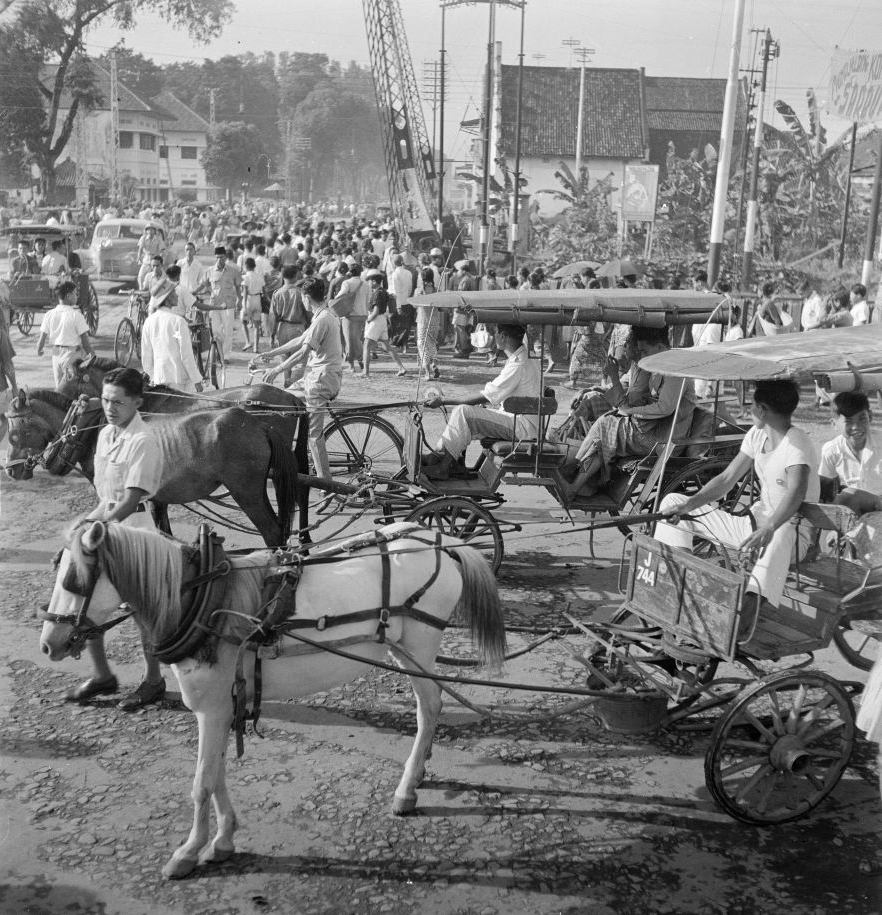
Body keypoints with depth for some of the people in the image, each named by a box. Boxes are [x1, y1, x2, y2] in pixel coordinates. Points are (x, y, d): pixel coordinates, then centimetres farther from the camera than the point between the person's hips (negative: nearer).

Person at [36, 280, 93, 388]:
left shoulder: (49, 314, 1)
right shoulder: (76, 315, -13)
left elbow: (42, 339, 3)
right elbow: (85, 342, -13)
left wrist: (39, 350, 23)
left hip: (56, 354, 5)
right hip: (72, 354, -5)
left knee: (59, 387, 17)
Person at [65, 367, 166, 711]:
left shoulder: (143, 442, -17)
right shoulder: (105, 434, 8)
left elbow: (131, 499, -21)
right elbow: (105, 493, 14)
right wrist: (87, 521, 3)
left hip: (132, 526, -8)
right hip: (105, 520, 8)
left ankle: (153, 680, 20)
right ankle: (102, 675, 25)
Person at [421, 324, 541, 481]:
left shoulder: (519, 365, -21)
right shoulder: (523, 357, 10)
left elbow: (485, 397, -20)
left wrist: (444, 402, -16)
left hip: (523, 426, -10)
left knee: (462, 412, -19)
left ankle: (443, 467, -12)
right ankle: (439, 455, 5)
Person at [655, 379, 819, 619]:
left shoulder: (797, 443, -19)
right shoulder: (757, 435, 6)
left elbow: (796, 493, -36)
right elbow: (726, 479, 5)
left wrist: (769, 529, -54)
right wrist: (688, 505, -11)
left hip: (793, 529, -8)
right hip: (756, 520, 9)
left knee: (778, 538, -48)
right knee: (672, 501, 5)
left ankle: (756, 600, -68)